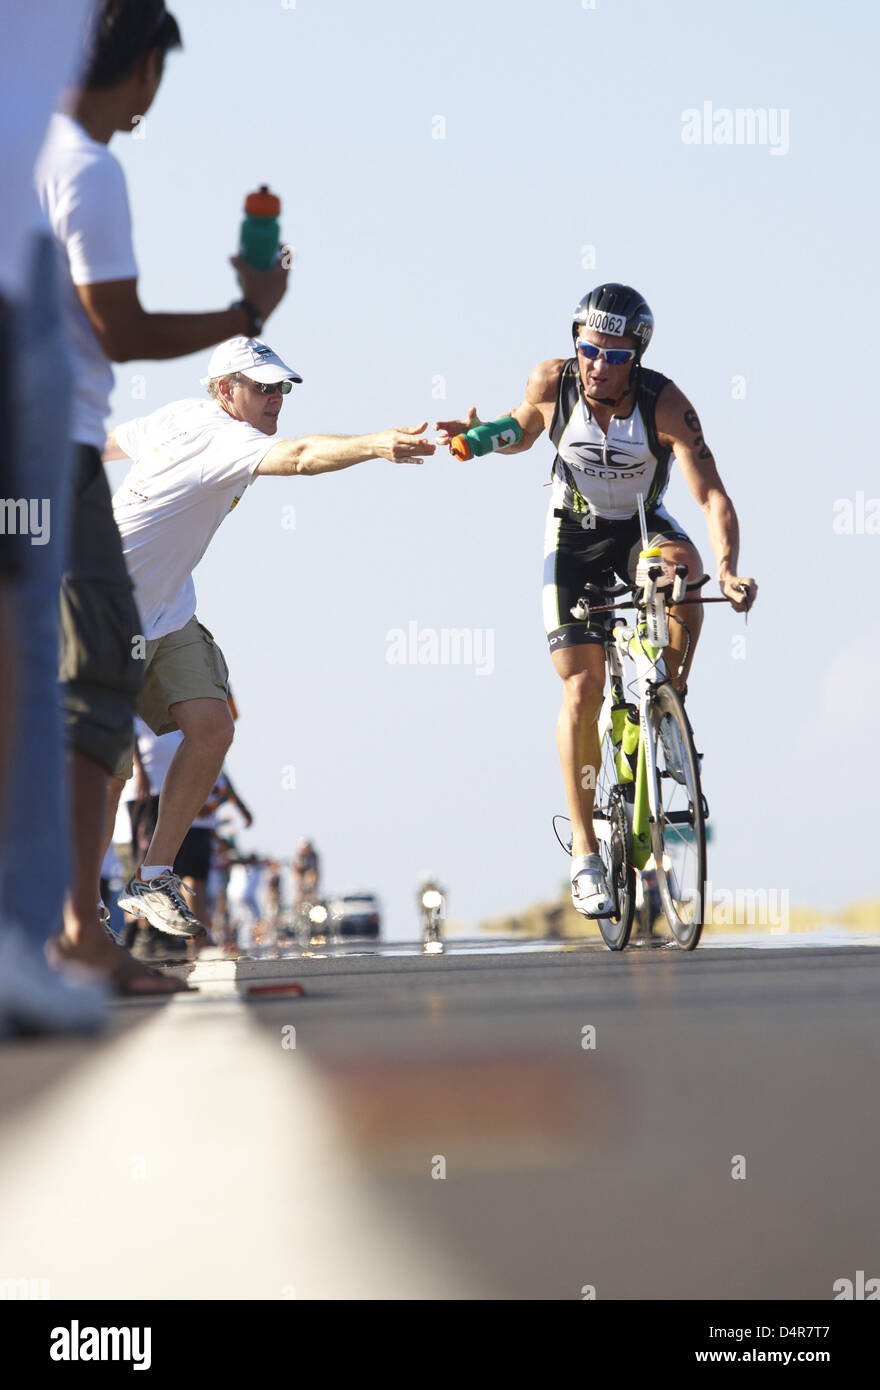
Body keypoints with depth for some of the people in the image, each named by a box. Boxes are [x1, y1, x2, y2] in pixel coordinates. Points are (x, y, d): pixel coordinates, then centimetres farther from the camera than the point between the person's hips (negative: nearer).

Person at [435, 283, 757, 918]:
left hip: (643, 528, 0)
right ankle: (585, 851, -4)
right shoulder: (552, 381, -19)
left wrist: (727, 569, -48)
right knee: (582, 688, -13)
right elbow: (522, 430, 5)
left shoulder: (665, 403, -26)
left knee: (682, 564, -36)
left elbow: (712, 495, -32)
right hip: (575, 538, 0)